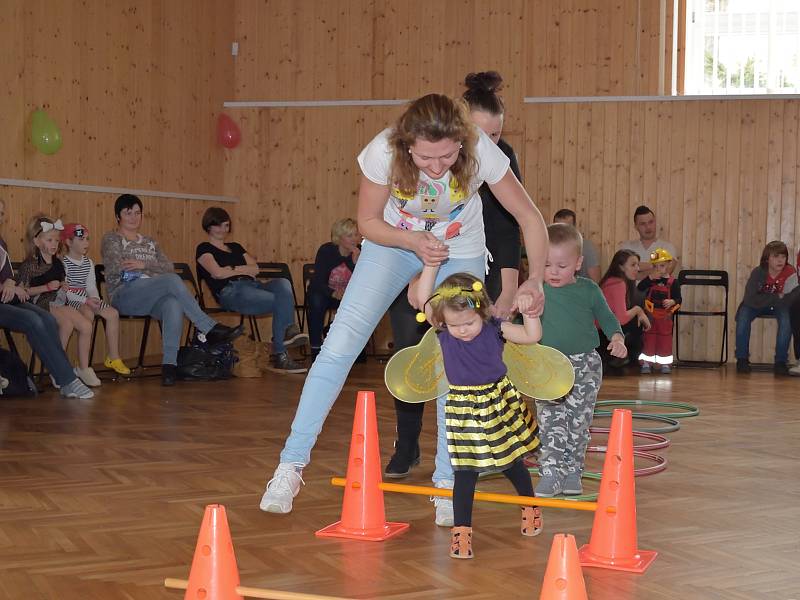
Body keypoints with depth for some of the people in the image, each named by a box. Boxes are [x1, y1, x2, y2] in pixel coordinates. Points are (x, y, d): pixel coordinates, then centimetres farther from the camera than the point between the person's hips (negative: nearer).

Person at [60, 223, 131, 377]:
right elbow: (64, 291, -16)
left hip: (87, 299, 7)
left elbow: (91, 287, 11)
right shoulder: (63, 263, -9)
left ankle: (113, 357, -2)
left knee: (113, 313, -9)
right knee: (88, 313, -35)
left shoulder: (88, 263, 14)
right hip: (69, 301, -7)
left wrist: (94, 299, -11)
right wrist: (85, 300, -24)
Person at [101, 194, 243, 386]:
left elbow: (169, 267, 11)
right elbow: (115, 267, -4)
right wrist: (153, 268, -1)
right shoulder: (112, 239, 15)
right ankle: (209, 329, -31)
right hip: (124, 295, -4)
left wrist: (144, 265, -7)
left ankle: (169, 364, -45)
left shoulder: (150, 243, 29)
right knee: (173, 281, -33)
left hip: (152, 298, 4)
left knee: (174, 304, -36)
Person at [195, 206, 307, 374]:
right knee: (281, 301, -28)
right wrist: (243, 270, 8)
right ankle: (280, 356, -28)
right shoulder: (204, 249, 13)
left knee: (283, 283, -27)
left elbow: (255, 269, 17)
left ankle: (290, 331, -40)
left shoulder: (235, 247, 32)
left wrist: (232, 269, 2)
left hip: (253, 285, 6)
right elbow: (218, 273, -6)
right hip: (230, 291, -6)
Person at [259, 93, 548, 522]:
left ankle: (447, 484, 7)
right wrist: (414, 241, -31)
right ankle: (291, 466, -2)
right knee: (339, 345, -11)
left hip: (460, 254, 0)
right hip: (394, 243, 0)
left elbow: (530, 218, -19)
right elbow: (368, 222, -14)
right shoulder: (383, 152, -31)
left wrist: (535, 280, -30)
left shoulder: (481, 153, -31)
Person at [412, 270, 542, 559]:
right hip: (463, 408, -1)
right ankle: (461, 530, 2)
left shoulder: (495, 329, -11)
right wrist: (431, 265, -21)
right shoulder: (443, 330, -10)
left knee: (512, 462, 16)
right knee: (465, 470, -4)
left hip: (500, 402, 1)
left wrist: (528, 312, -25)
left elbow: (532, 336, -9)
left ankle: (531, 507, 41)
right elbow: (423, 299, -20)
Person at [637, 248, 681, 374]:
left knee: (665, 338, 6)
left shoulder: (672, 282, -5)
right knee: (649, 337, 7)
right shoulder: (650, 280, 0)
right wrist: (650, 278, -21)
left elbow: (679, 299, -6)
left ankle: (665, 363, 15)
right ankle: (647, 362, 13)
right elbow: (639, 288, -14)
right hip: (650, 314, 1)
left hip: (665, 316, -1)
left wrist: (672, 302, -28)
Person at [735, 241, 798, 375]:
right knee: (743, 315, -29)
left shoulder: (790, 272, -21)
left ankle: (781, 361, -19)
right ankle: (742, 359, -15)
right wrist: (777, 297, -31)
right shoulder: (758, 273, -22)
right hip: (757, 305, 0)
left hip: (779, 306, 0)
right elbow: (750, 300, -30)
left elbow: (788, 300, -26)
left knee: (786, 317, -31)